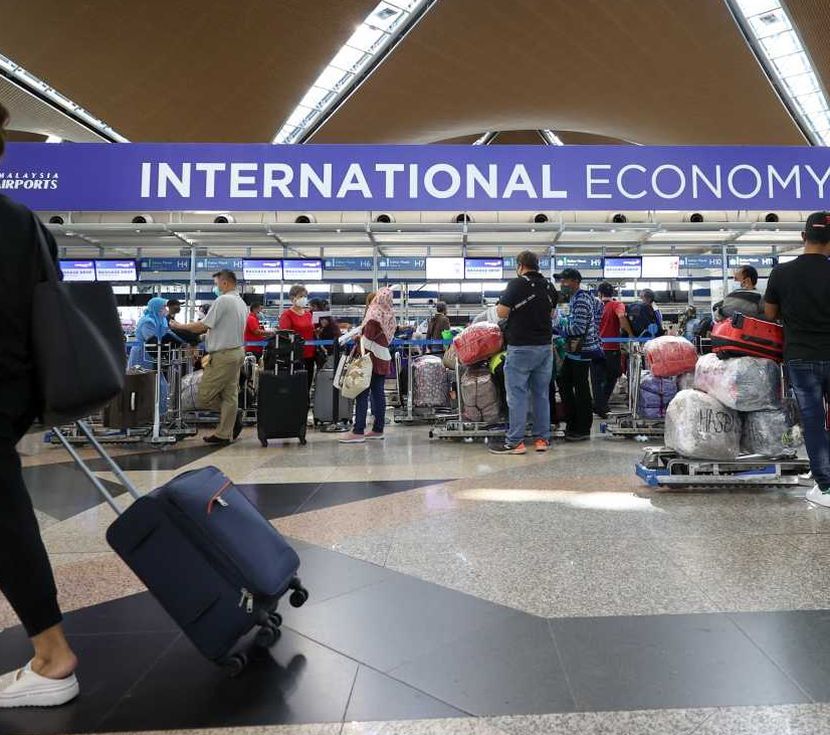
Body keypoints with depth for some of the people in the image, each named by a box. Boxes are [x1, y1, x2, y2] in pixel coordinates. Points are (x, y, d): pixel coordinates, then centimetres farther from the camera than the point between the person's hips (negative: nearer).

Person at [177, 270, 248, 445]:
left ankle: (234, 414, 4)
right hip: (238, 351, 10)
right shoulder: (242, 303, 15)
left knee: (203, 398, -3)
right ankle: (224, 435, 14)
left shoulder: (223, 300, -14)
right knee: (230, 394, 9)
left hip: (223, 355, -9)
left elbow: (203, 326, -15)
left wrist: (180, 326, -2)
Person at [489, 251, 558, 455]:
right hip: (545, 346, 6)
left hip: (521, 347, -6)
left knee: (517, 395, -2)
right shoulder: (549, 286, 10)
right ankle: (542, 438, 17)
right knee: (541, 394, 12)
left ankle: (515, 442, 0)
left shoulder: (517, 284, -10)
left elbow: (501, 313, -11)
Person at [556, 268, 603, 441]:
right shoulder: (577, 298, 15)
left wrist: (559, 327, -11)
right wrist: (563, 325, 9)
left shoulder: (581, 299, -16)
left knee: (581, 389, -2)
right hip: (574, 350, 10)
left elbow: (578, 328, -23)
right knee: (564, 383, 13)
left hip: (582, 350, -10)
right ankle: (573, 422, 23)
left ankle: (583, 429, 8)